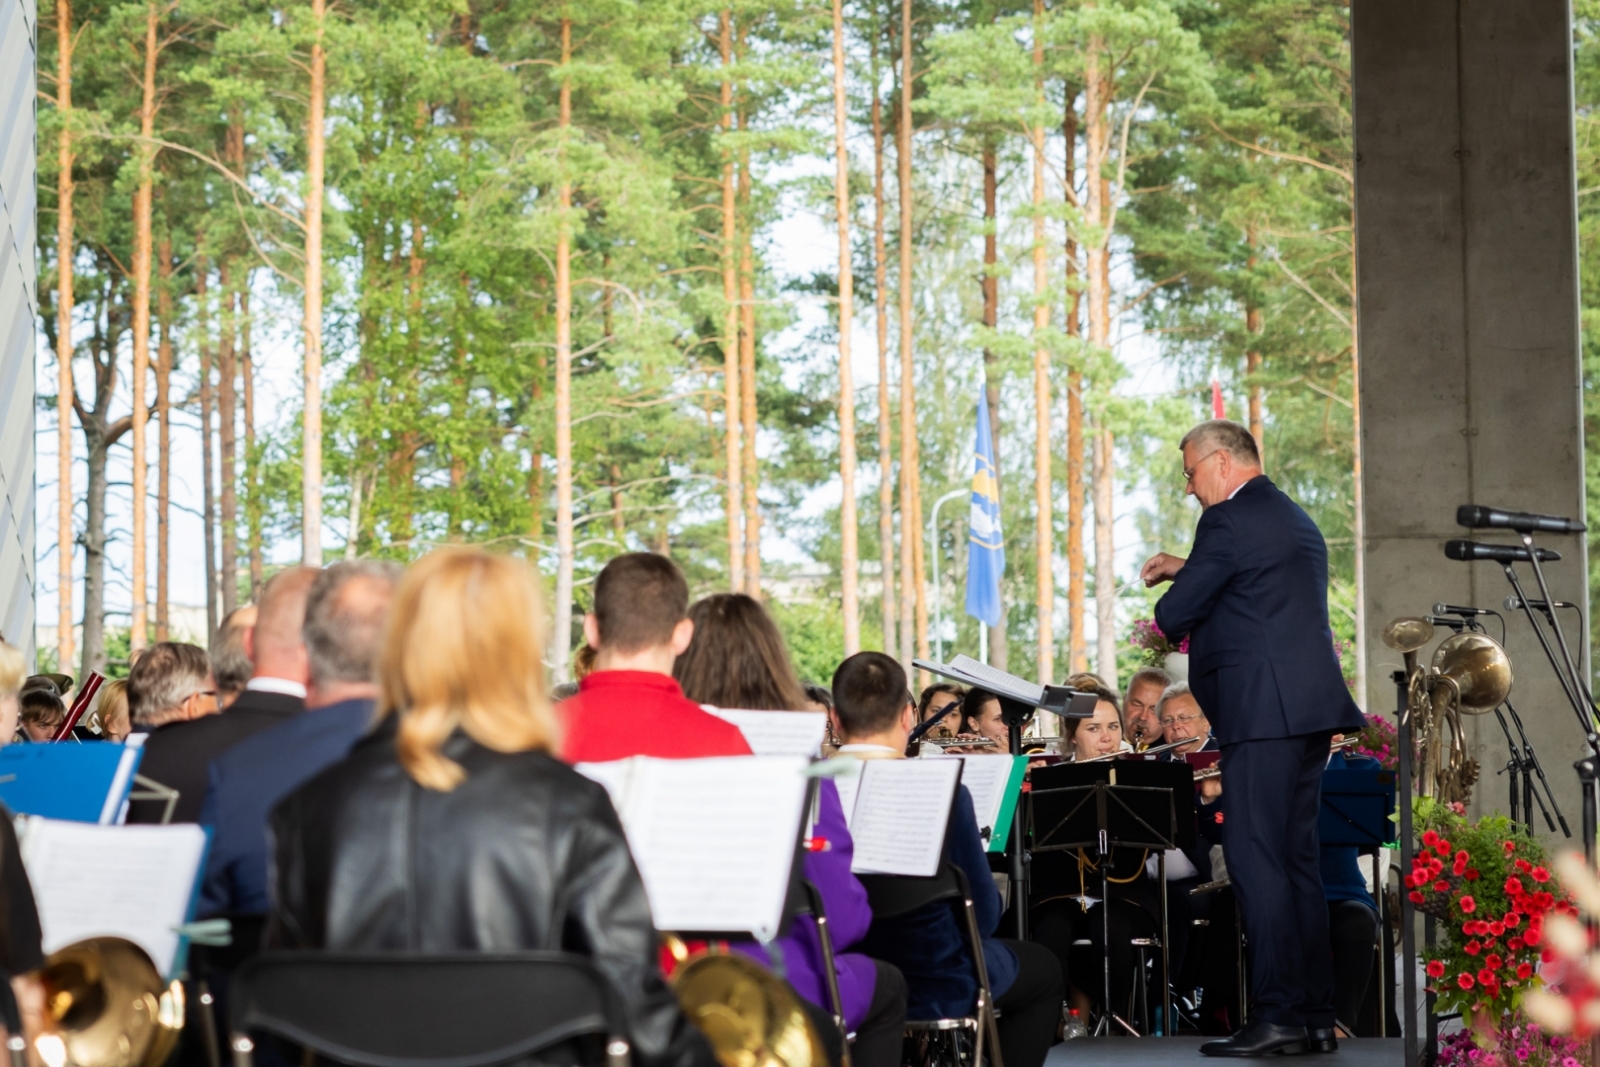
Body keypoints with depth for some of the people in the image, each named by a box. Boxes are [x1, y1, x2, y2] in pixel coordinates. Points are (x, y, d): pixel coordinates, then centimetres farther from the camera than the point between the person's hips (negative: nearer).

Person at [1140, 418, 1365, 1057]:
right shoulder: (1297, 520, 20)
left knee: (1255, 859, -9)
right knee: (1298, 859, 11)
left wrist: (1176, 590, 16)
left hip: (1264, 710, -10)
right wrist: (1186, 569, 27)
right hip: (1313, 706, 10)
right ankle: (1315, 1016, 11)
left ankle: (1277, 1014, -13)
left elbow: (1176, 615, -7)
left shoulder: (1228, 521, -9)